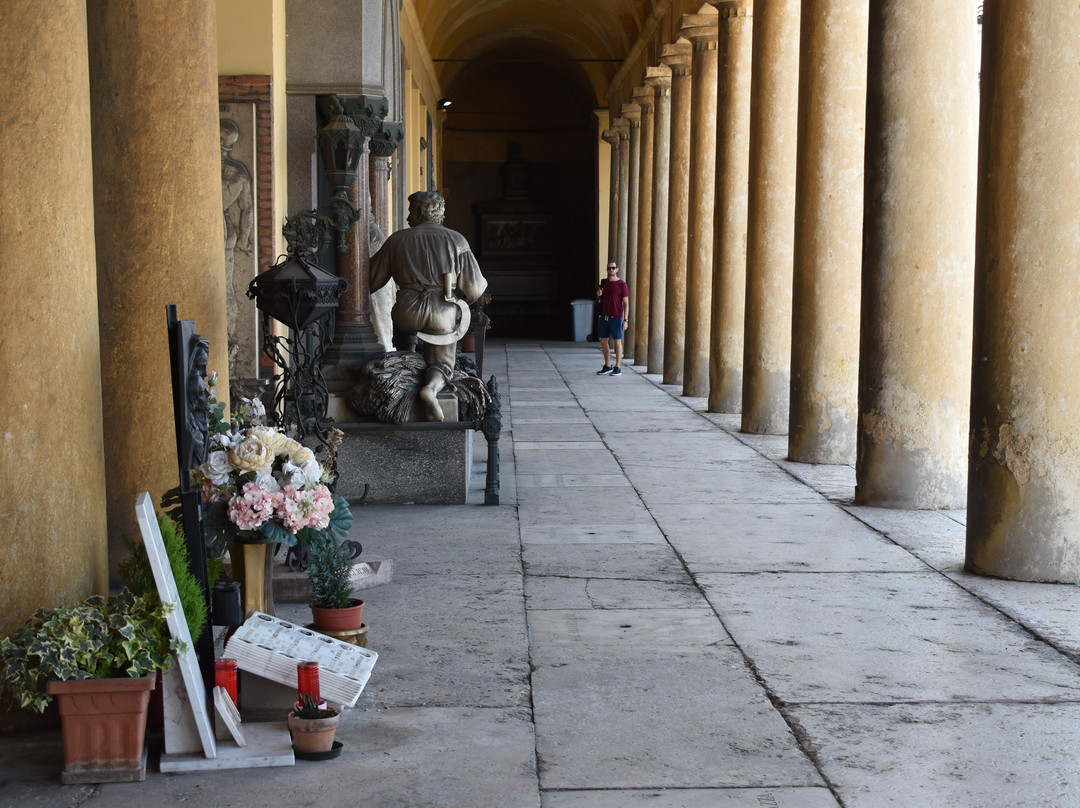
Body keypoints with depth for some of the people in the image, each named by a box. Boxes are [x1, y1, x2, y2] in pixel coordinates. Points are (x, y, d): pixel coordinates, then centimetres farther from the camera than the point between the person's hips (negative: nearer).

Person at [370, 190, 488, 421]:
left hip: (408, 313, 1)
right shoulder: (456, 240, 5)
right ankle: (431, 387, -21)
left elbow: (372, 282, 10)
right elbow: (474, 291, 4)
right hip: (444, 317, -1)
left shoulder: (397, 240, 7)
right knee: (441, 362, 10)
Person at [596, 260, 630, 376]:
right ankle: (607, 367, 19)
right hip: (604, 316, 6)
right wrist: (598, 295, -4)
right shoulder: (604, 282, 8)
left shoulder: (622, 284, -8)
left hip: (616, 318, -6)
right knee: (603, 341, 8)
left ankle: (618, 368, 6)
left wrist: (625, 320, -17)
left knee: (617, 341, 0)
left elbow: (626, 303, -10)